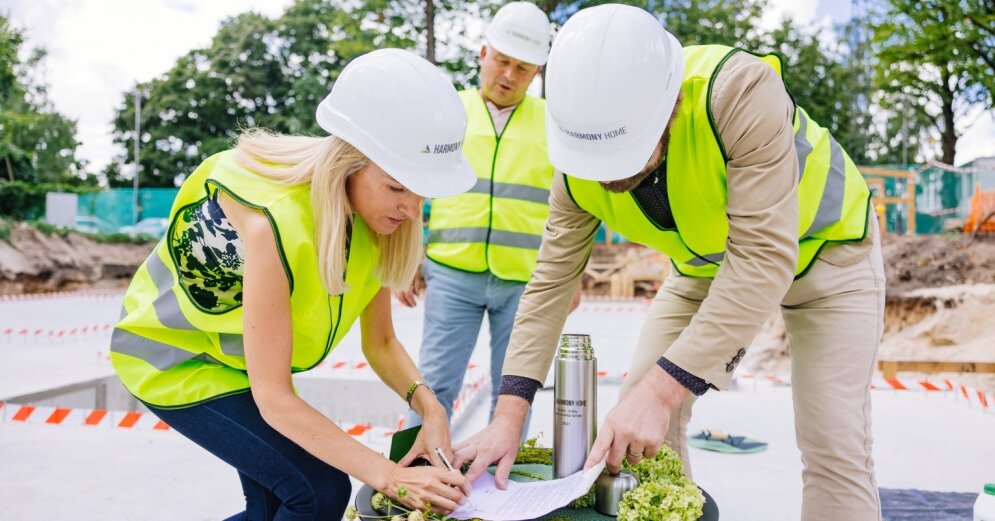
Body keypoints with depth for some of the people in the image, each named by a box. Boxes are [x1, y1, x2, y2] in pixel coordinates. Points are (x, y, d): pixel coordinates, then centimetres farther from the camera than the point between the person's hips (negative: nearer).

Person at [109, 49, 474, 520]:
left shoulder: (368, 216, -16)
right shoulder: (275, 221, -37)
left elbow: (379, 341, -8)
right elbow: (273, 396, -34)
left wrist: (428, 405, -26)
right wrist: (388, 476, -37)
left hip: (237, 354, 7)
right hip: (175, 353, -7)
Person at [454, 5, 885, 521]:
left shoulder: (739, 92, -40)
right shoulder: (580, 169, -22)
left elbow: (764, 257, -42)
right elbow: (551, 282, -17)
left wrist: (662, 390, -46)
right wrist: (509, 415, -24)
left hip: (823, 246, -4)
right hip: (708, 263, 4)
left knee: (832, 445, -10)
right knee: (637, 421, 2)